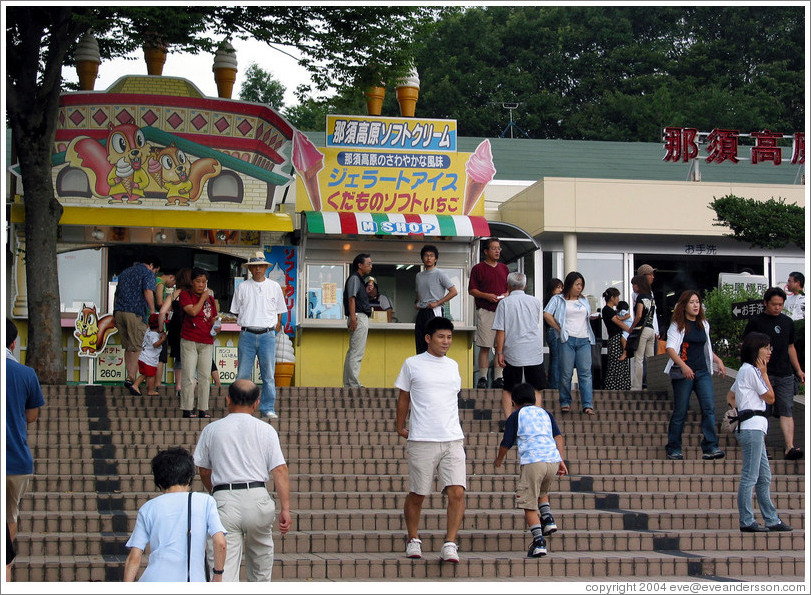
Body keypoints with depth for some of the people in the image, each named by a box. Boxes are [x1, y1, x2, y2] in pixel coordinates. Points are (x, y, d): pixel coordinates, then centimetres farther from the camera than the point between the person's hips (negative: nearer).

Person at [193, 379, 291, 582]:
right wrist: (285, 509, -3)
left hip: (224, 499, -1)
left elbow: (204, 472, 15)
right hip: (257, 497, 1)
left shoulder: (211, 430, 9)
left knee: (224, 569, -8)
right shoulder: (266, 430, 7)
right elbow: (280, 470, -1)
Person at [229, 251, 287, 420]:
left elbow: (279, 311, 16)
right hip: (247, 334, 0)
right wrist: (246, 325, 8)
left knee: (269, 374, 0)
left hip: (267, 335, 0)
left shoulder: (274, 287, 9)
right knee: (243, 374, -1)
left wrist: (276, 326, 10)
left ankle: (268, 408, 7)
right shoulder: (242, 287, 7)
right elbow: (237, 311, 13)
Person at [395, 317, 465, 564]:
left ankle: (450, 544, -7)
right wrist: (400, 428, 15)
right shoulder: (412, 364, 4)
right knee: (417, 495, 5)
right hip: (422, 441, -3)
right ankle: (413, 539, 25)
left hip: (453, 440, 3)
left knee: (457, 492, -11)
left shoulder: (453, 366, 14)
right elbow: (404, 398, 12)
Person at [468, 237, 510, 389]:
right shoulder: (478, 268, 2)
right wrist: (486, 295, -14)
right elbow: (471, 289, 0)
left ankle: (498, 378, 7)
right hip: (485, 311, -5)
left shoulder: (504, 268, 17)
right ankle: (482, 378, -4)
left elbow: (510, 288, 22)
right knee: (485, 346, -7)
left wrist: (506, 294, -1)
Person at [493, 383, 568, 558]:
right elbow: (558, 436, 13)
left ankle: (539, 542, -11)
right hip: (553, 459, 5)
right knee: (542, 492, 32)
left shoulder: (516, 415, 13)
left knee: (529, 505, 0)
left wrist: (499, 460, 32)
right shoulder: (545, 413, 25)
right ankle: (548, 519, 9)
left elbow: (506, 444, 13)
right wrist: (561, 461, 11)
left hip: (532, 461, -5)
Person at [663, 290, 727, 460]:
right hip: (683, 373, -5)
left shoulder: (703, 324, 15)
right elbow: (670, 348, -13)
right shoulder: (677, 325, -2)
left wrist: (718, 361, 14)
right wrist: (683, 366, -26)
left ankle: (710, 448, -13)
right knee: (680, 412, 0)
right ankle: (674, 450, 10)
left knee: (709, 407, -10)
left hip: (703, 372, 5)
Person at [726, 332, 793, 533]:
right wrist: (764, 374, -1)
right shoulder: (751, 371, -11)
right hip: (752, 428, -11)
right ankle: (746, 522, -7)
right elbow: (770, 398, -7)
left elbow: (730, 396, 27)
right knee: (750, 477, -8)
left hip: (755, 428, 11)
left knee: (765, 477, 11)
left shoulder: (746, 370, 20)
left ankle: (772, 520, 14)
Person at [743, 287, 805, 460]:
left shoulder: (787, 322, 15)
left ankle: (789, 447, -13)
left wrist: (798, 370, 19)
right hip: (763, 374, -4)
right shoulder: (756, 322, 0)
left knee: (786, 411, -5)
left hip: (785, 374, 4)